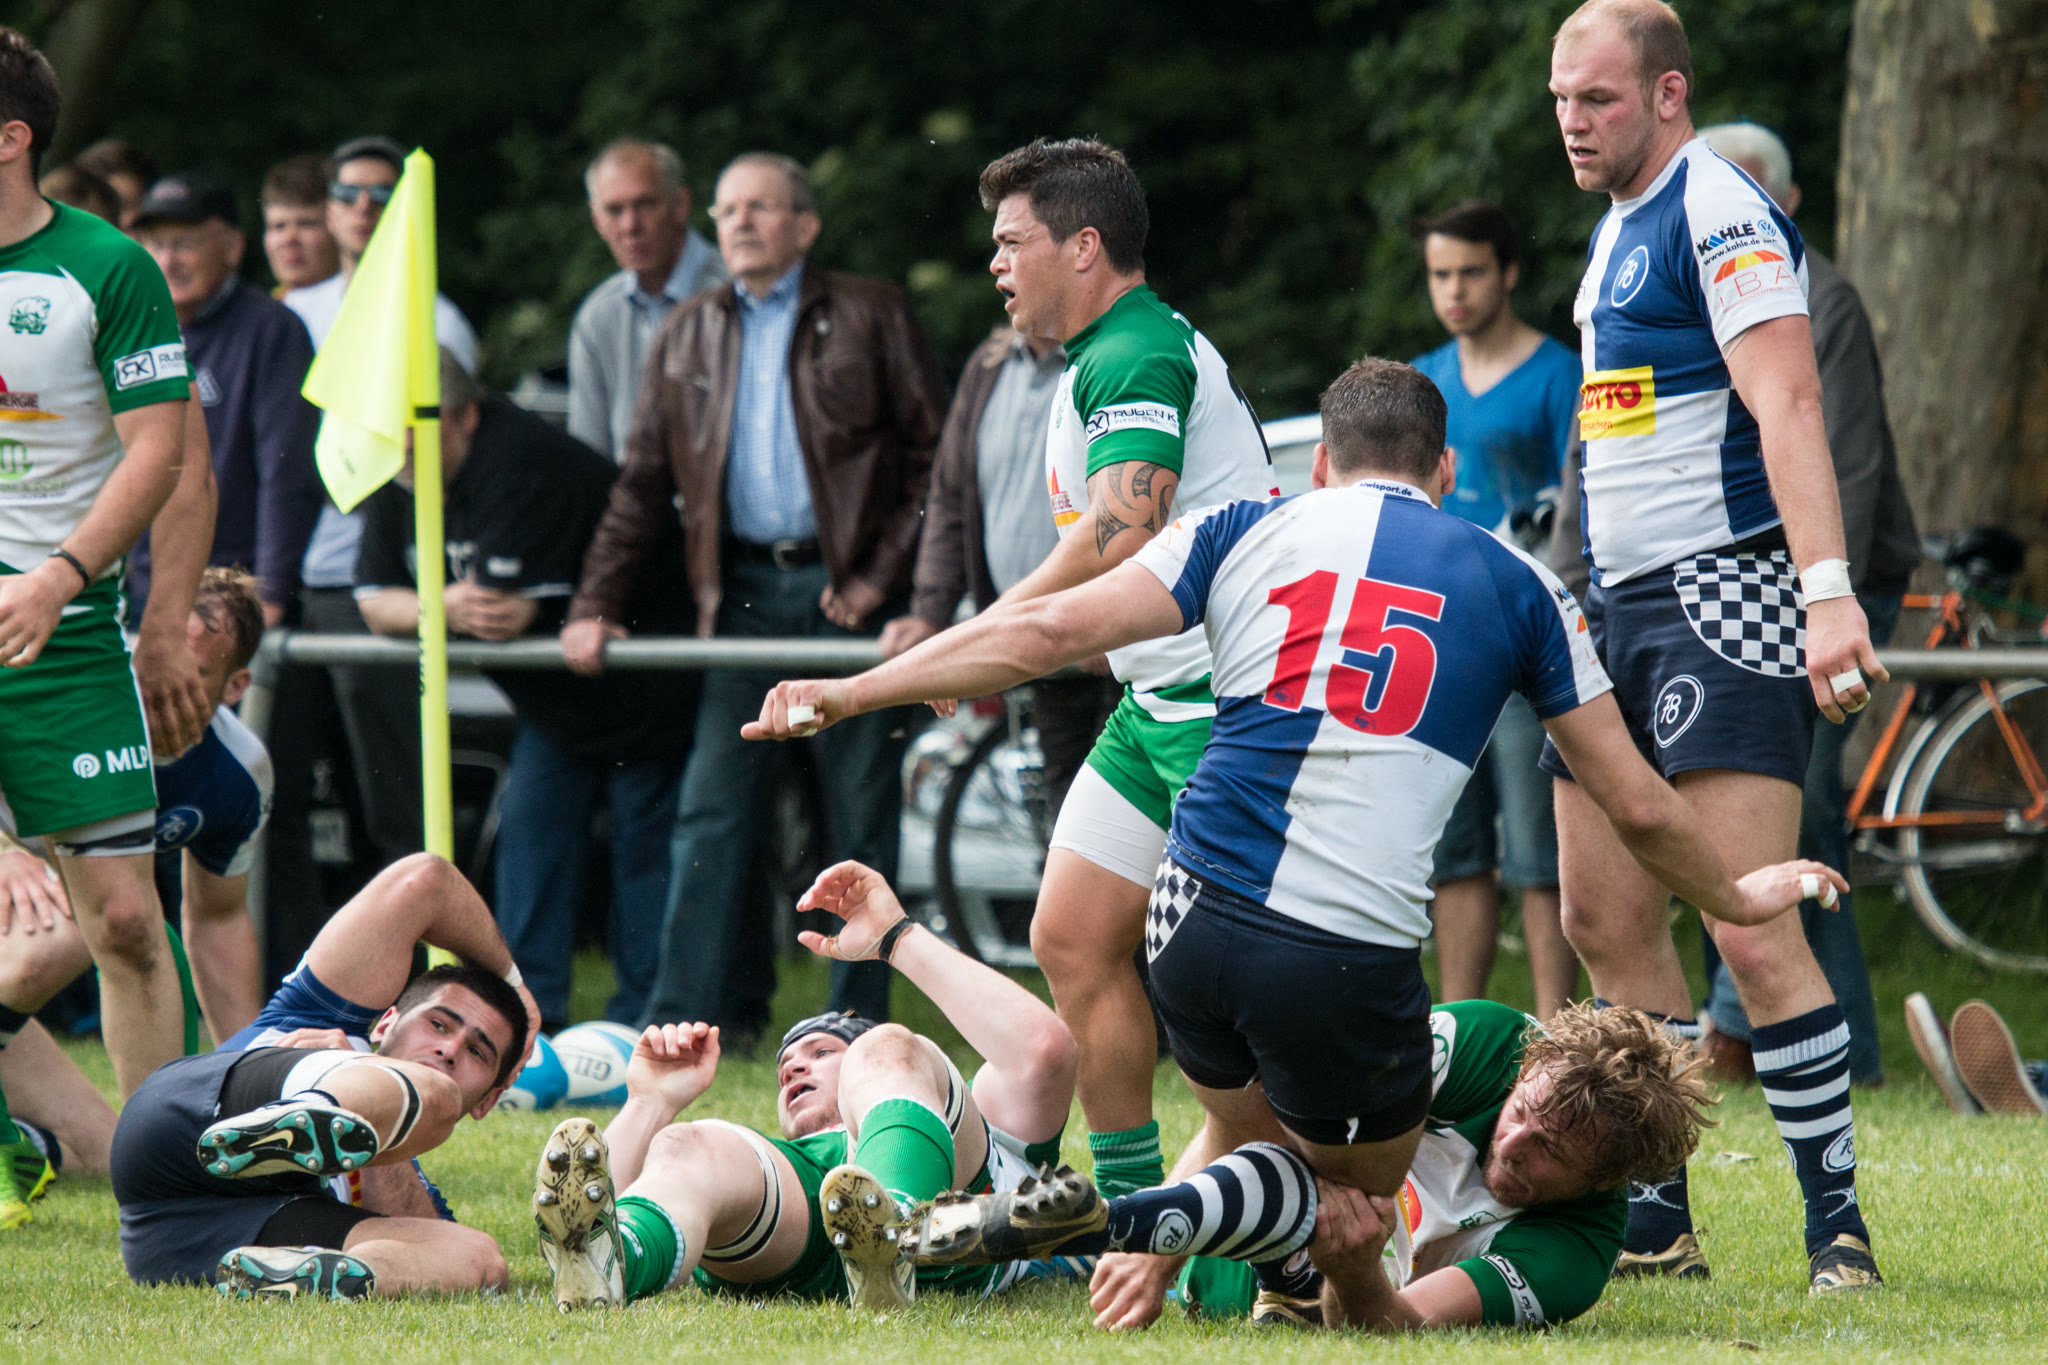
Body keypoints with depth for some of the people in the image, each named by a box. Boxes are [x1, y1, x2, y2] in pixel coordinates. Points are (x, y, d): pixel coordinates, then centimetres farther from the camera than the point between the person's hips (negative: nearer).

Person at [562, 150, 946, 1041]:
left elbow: (935, 457, 1)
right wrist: (594, 606, 8)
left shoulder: (869, 317, 3)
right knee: (710, 809, -3)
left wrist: (883, 575, -8)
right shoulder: (688, 337, 14)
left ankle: (858, 1024, 7)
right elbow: (643, 484, 16)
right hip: (745, 589, 3)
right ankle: (689, 1017, -2)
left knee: (862, 815, 1)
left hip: (848, 588, -3)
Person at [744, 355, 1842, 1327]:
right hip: (1352, 959, -3)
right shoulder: (1515, 587, 13)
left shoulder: (1249, 528, 14)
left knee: (1242, 1132, 30)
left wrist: (847, 691, 12)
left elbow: (1048, 629, 4)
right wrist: (1737, 898, 38)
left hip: (1196, 917, 3)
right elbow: (1638, 807, 19)